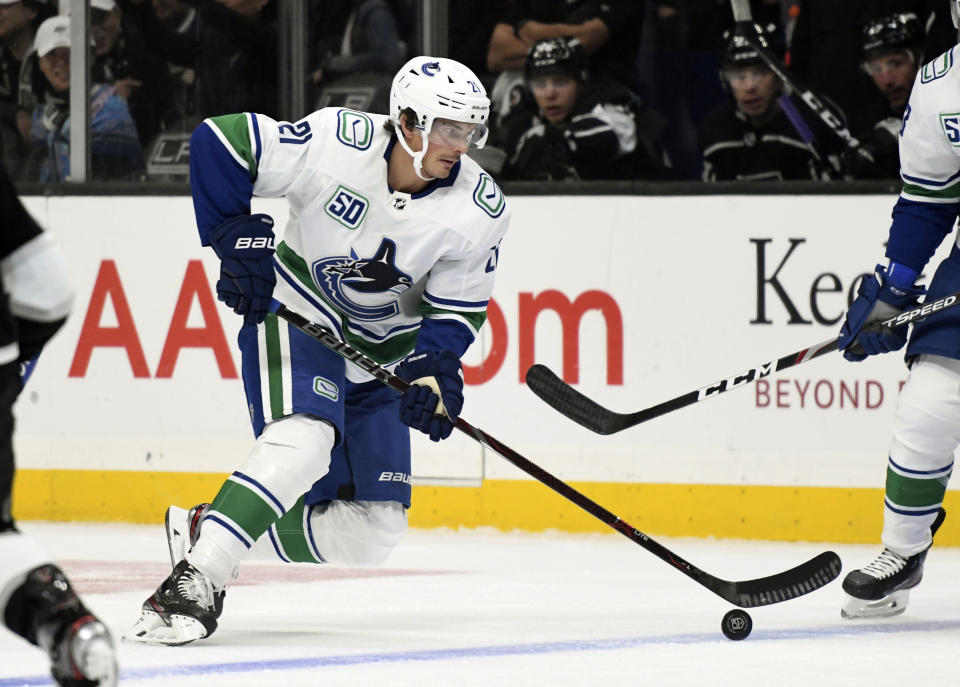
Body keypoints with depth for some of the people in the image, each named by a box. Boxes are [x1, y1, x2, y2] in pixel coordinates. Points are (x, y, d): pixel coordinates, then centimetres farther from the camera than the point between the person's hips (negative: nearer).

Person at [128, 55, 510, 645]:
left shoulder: (481, 211, -13)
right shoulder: (336, 143, -23)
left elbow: (458, 307, -6)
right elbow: (219, 141, -18)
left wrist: (436, 371, -24)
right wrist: (238, 240, -21)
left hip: (382, 350, 5)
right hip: (296, 313, -5)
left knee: (371, 535, 0)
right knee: (302, 442, -33)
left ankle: (209, 529, 13)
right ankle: (195, 580, -33)